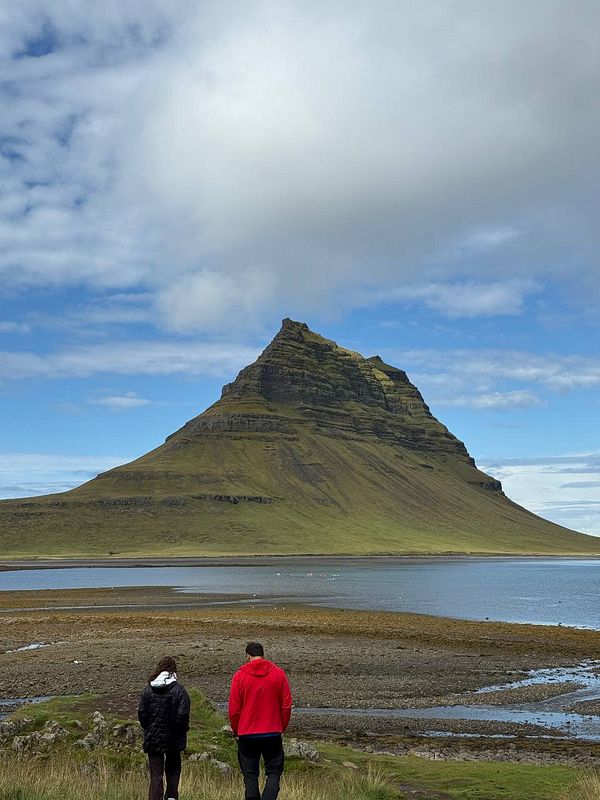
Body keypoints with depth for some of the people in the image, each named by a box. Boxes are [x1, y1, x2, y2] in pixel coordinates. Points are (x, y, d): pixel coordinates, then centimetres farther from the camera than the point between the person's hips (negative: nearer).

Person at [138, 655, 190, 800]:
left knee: (156, 774, 5)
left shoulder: (148, 688, -3)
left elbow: (141, 712, -4)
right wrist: (182, 730, 3)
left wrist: (148, 729, 11)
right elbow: (183, 715, -14)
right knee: (173, 769, 20)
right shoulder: (179, 689, -10)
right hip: (173, 739, -1)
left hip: (153, 739, 1)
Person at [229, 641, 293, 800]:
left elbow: (234, 709, -3)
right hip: (273, 733, 1)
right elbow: (286, 705, 1)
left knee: (250, 776, 9)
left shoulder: (239, 675, -5)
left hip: (247, 735, 0)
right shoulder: (279, 673, -1)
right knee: (274, 772, 9)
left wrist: (236, 731, 11)